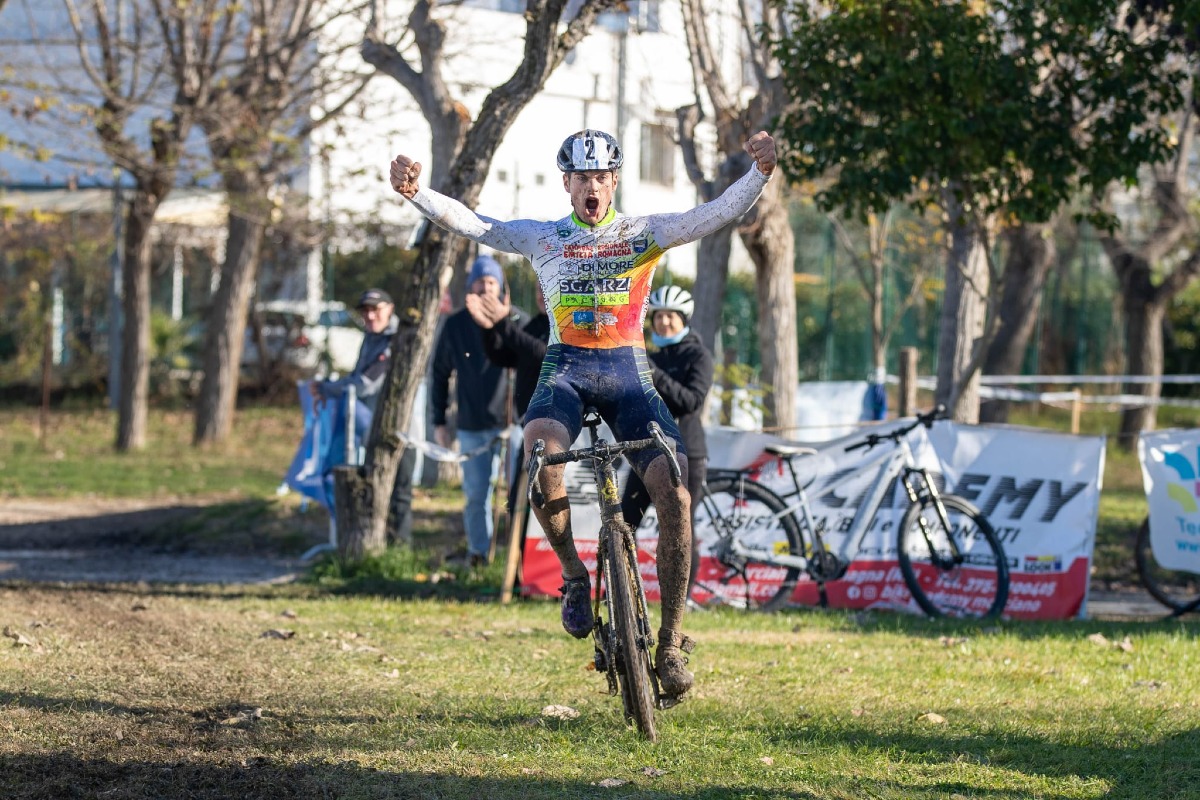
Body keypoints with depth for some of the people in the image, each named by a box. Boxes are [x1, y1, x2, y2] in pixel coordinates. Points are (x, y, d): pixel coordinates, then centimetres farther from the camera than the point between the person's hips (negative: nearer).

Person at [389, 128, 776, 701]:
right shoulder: (542, 238, 12)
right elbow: (469, 224, 4)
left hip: (628, 374, 0)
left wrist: (760, 173, -22)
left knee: (673, 491, -19)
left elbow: (718, 214, -4)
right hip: (565, 369, 0)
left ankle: (671, 642, -9)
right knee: (539, 449, -36)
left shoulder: (645, 233, 9)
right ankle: (574, 574, -12)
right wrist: (416, 193, -14)